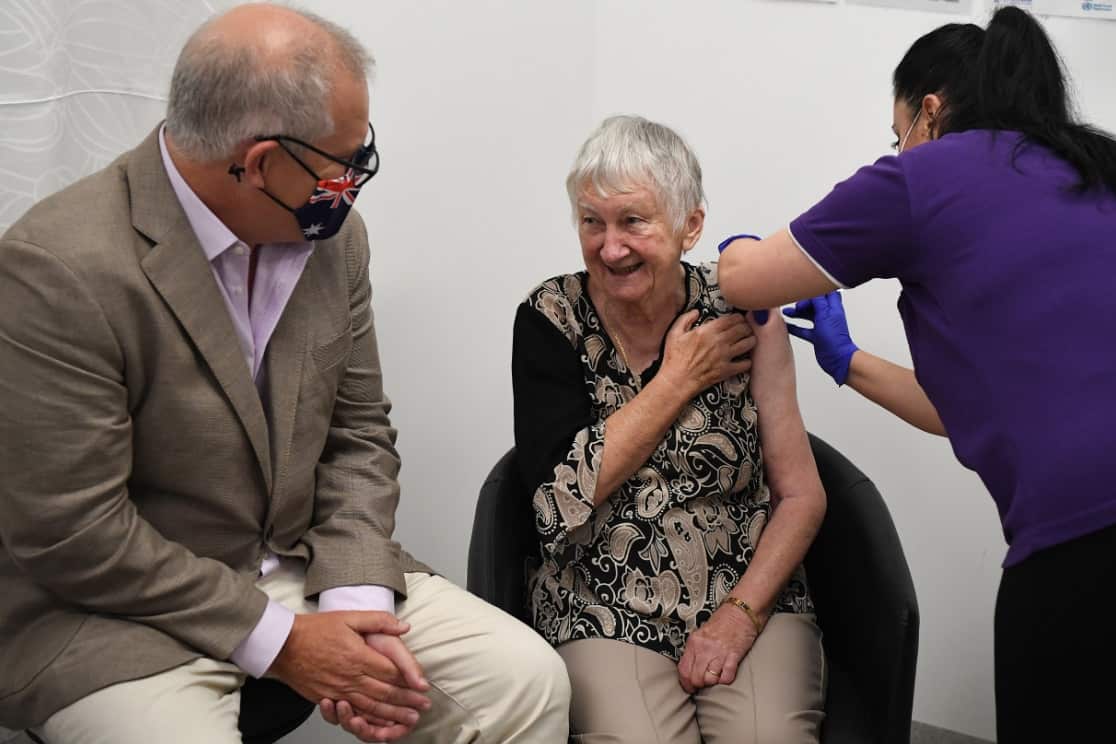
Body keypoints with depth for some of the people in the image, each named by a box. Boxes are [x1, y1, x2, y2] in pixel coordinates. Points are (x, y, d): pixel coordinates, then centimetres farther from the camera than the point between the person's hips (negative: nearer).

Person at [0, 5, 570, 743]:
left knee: (529, 681, -8)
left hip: (307, 567, 5)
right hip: (124, 607, -4)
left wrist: (358, 603, -9)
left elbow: (357, 433, 6)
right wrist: (281, 642, -17)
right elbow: (73, 535, -19)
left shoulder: (334, 235, -2)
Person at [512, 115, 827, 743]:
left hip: (752, 598, 1)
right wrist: (681, 379, -9)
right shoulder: (551, 320, -2)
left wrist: (740, 614, -12)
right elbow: (563, 495, -12)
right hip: (605, 618, 0)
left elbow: (802, 496, 1)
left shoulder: (743, 314, 0)